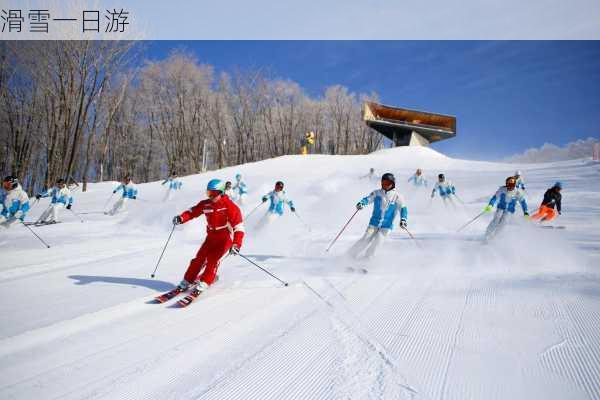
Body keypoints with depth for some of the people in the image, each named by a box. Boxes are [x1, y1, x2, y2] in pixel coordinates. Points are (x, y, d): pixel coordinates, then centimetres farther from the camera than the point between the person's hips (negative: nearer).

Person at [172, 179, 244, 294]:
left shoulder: (229, 206, -20)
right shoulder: (206, 204, -3)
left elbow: (238, 226, -24)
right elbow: (192, 211, 4)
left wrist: (236, 244, -34)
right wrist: (181, 218, -18)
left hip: (225, 238, -5)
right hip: (211, 236, 5)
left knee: (213, 259, -18)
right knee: (199, 258, 0)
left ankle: (204, 284, -9)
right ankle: (186, 282, 10)